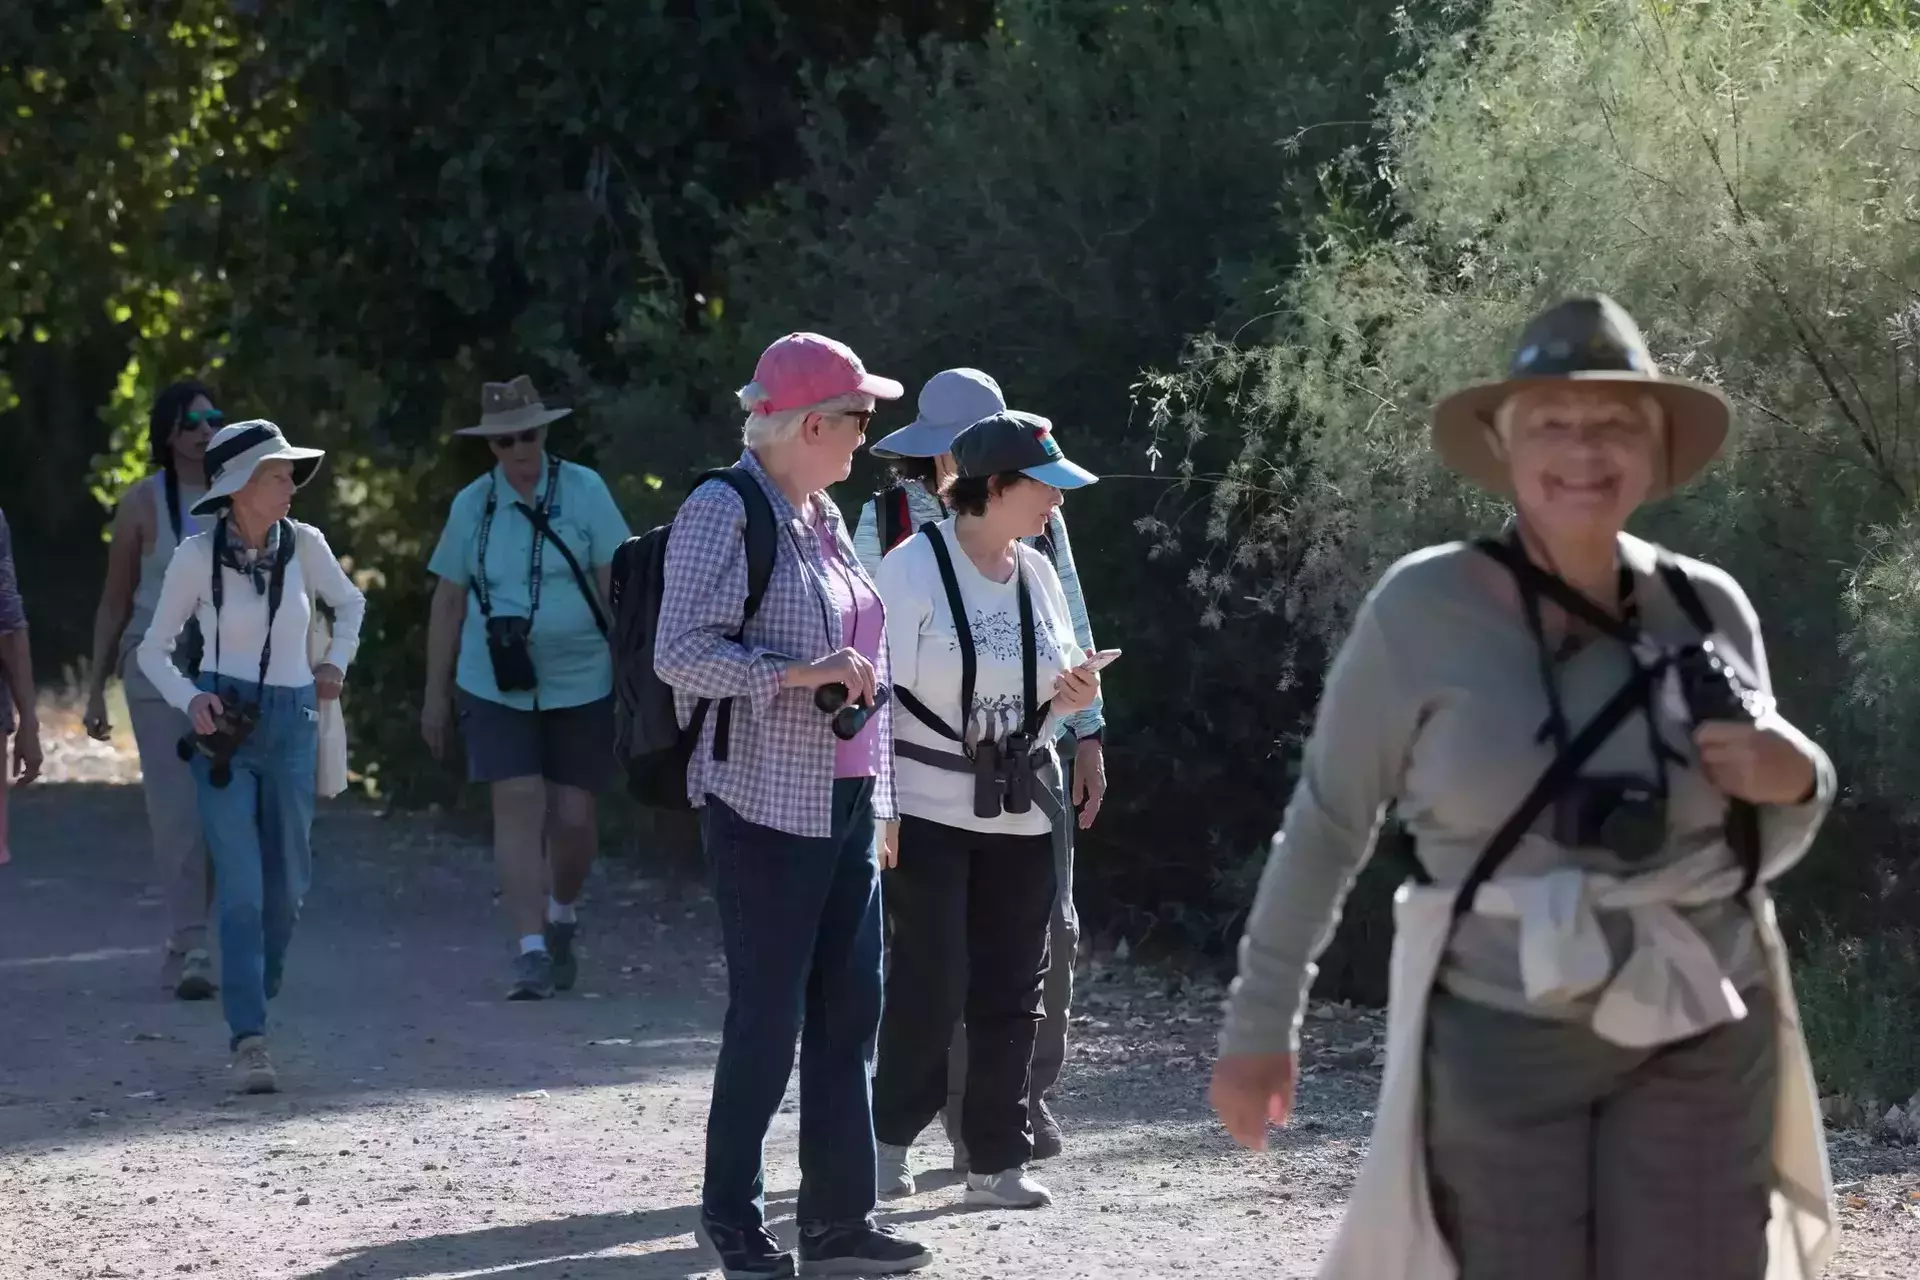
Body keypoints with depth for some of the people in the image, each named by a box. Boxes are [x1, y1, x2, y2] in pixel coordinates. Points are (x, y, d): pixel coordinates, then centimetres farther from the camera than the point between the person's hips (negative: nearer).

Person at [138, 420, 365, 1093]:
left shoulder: (304, 546, 0)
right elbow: (154, 650, 1)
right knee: (241, 885, -11)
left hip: (291, 724, 3)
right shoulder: (196, 556, -7)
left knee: (287, 881, 9)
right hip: (223, 728, -3)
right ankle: (249, 1038, -13)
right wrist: (189, 700, -15)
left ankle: (257, 994, 34)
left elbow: (350, 602, 21)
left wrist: (336, 664, 7)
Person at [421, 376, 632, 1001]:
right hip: (497, 687, 1)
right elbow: (448, 600, 10)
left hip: (581, 684, -1)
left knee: (574, 816, 3)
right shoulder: (472, 505, 4)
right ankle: (531, 949, -13)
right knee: (518, 806, -11)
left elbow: (615, 582, -3)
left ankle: (562, 917, 32)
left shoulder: (583, 490, -2)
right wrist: (436, 693, 10)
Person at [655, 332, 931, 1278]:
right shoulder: (724, 513, -12)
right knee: (769, 1016, -2)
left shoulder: (823, 517, 14)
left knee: (849, 1008, 7)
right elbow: (681, 651, -20)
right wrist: (804, 675, -24)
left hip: (843, 801, 8)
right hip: (766, 806, -8)